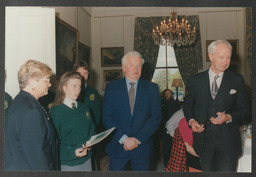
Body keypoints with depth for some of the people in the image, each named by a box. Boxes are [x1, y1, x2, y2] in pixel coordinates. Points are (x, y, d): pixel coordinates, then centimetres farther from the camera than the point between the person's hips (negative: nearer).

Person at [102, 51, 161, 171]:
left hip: (142, 147, 1)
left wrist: (138, 139, -10)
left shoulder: (152, 88, 2)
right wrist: (124, 139, -13)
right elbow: (106, 117, -3)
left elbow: (156, 117, -2)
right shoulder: (111, 87, 1)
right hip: (118, 147, 0)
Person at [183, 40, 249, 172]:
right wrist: (191, 120, -6)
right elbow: (188, 105, 12)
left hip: (228, 142, -1)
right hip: (204, 140, 1)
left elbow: (244, 109, 4)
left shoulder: (237, 80, 2)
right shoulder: (195, 81, 4)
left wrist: (229, 117, -16)